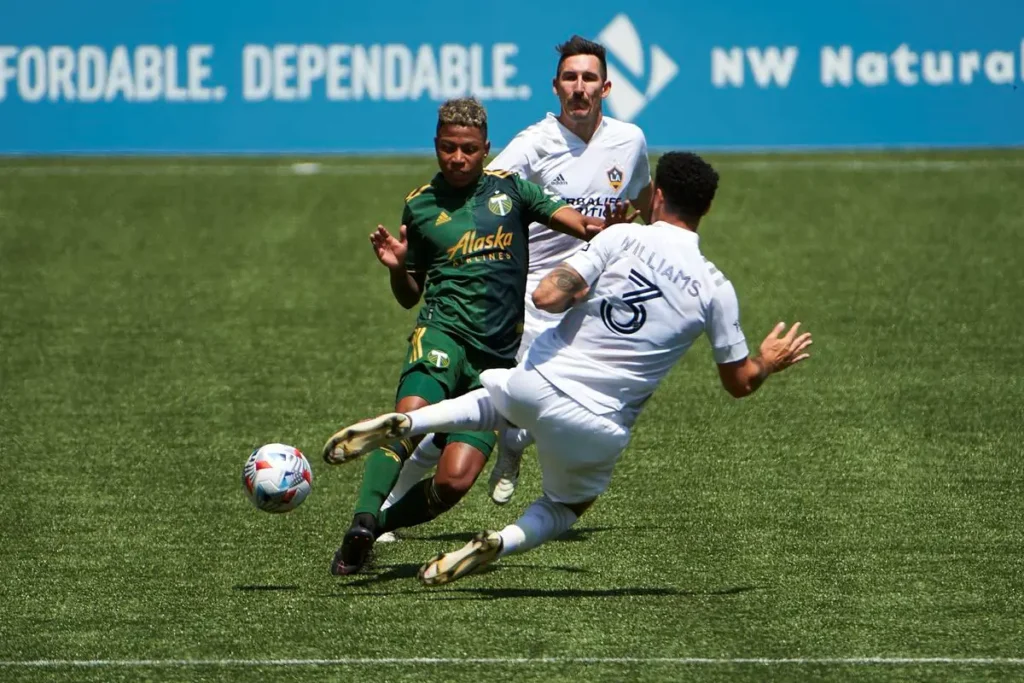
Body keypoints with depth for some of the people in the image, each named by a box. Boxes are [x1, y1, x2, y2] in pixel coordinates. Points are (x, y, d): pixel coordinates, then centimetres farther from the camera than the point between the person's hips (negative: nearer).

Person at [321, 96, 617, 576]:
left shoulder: (509, 188, 11)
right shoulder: (421, 206, 11)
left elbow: (576, 222, 6)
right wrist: (396, 267, -3)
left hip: (498, 357, 1)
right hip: (444, 333, -1)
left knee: (454, 482, -13)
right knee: (410, 417, -34)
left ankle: (375, 525, 7)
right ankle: (362, 523, -37)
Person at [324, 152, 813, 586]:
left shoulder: (622, 238, -7)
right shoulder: (715, 289, -2)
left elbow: (547, 296, -15)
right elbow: (740, 383, 7)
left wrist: (584, 293, 7)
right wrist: (770, 361, 29)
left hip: (536, 385, 1)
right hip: (597, 429, 0)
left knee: (494, 400, 37)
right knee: (566, 508, 28)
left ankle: (404, 423, 12)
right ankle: (499, 544, -4)